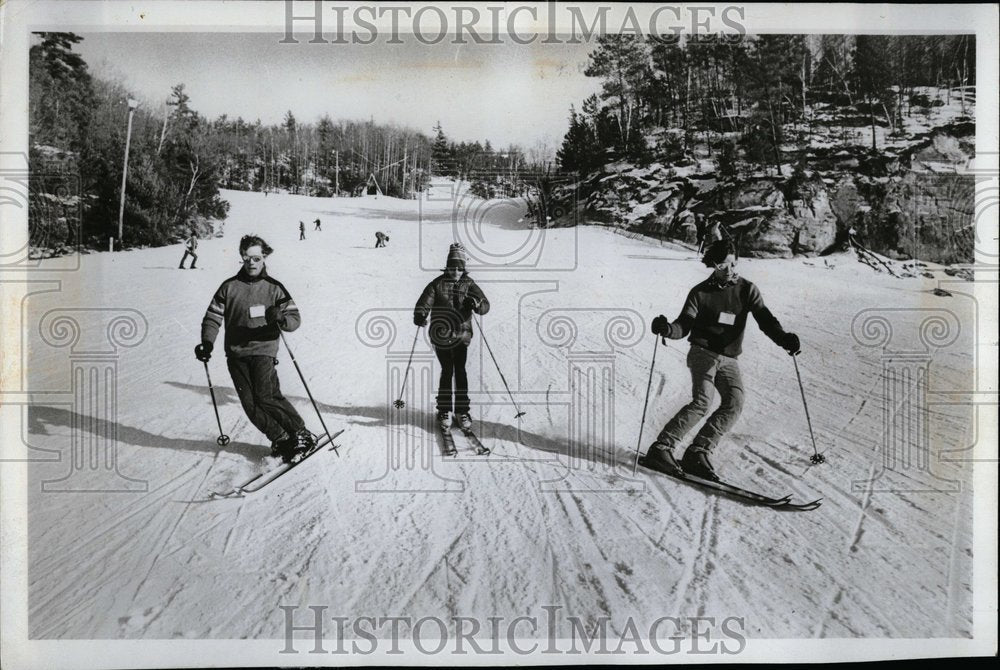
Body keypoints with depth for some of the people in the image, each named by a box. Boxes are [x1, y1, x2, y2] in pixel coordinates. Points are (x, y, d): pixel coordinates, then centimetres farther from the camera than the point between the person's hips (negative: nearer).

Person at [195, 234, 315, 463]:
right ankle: (280, 439, 9)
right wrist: (207, 343, -7)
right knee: (249, 403, -4)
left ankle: (301, 434, -2)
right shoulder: (229, 287, 8)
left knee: (267, 397, -17)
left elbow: (295, 318, 0)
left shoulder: (273, 288, 4)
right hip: (236, 354, 3)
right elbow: (213, 316, 9)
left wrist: (281, 319, -23)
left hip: (263, 350, -3)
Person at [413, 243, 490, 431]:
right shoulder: (437, 284, 3)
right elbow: (425, 301, -8)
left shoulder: (469, 285, 5)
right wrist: (420, 315, -29)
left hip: (461, 336, 1)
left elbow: (485, 305, -5)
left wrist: (475, 303, -28)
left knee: (460, 372, -2)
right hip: (440, 336, -1)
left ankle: (462, 411, 9)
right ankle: (444, 411, 13)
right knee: (447, 371, 1)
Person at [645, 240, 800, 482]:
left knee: (734, 404, -15)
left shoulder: (747, 290, 5)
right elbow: (684, 325, -3)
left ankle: (697, 453, -11)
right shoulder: (701, 292, 0)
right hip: (703, 352, -4)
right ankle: (661, 448, -19)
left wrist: (783, 338, -21)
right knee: (702, 401, -22)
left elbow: (764, 319, -2)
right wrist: (667, 329, -26)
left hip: (729, 359, 4)